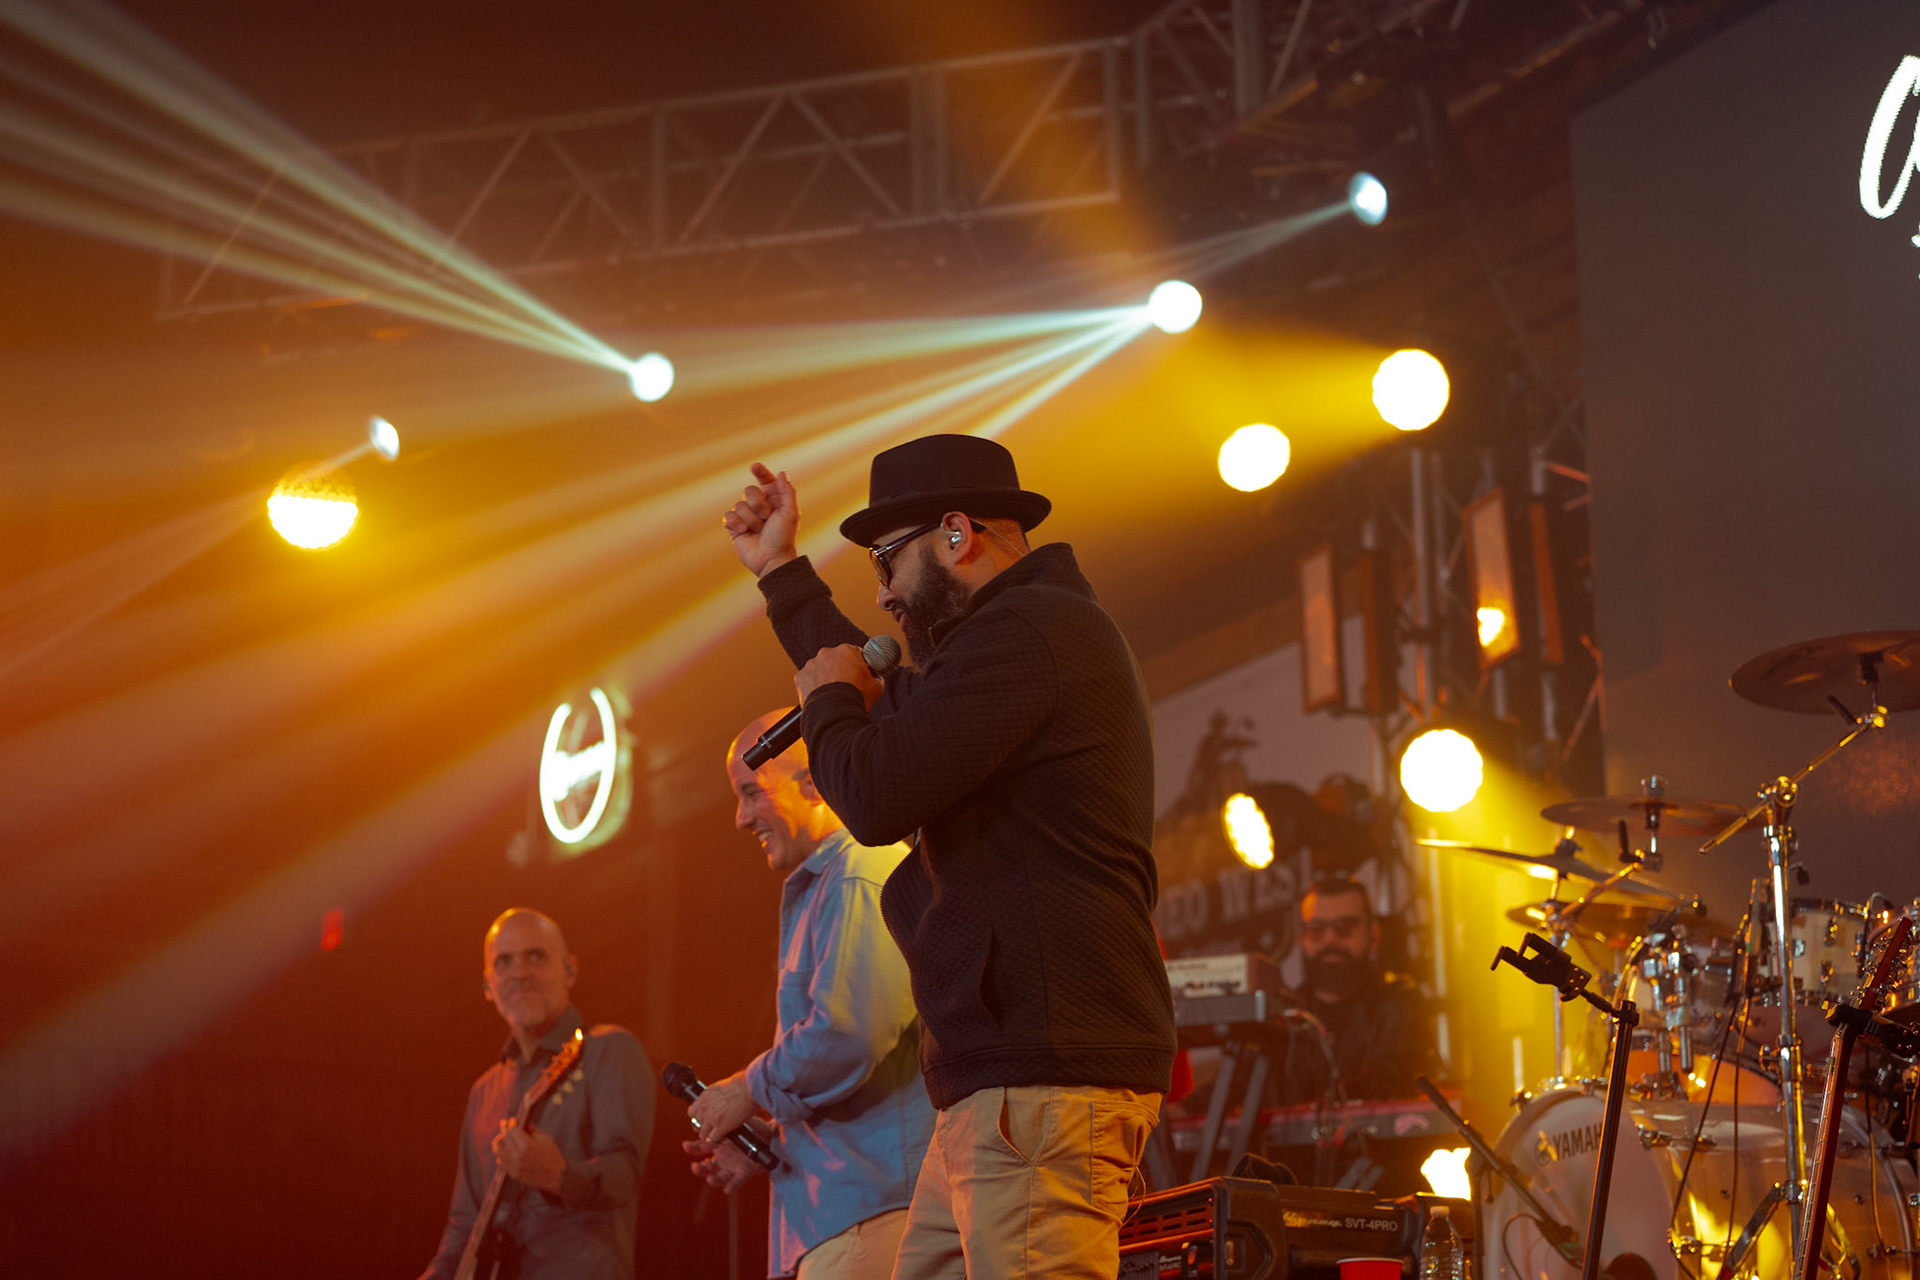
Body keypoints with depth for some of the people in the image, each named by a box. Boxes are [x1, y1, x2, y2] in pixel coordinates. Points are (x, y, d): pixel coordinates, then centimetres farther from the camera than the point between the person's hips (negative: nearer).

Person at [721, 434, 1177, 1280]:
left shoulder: (1027, 631, -13)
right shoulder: (1039, 629, 22)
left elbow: (874, 797, -17)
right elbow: (892, 710, 36)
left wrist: (827, 698, 4)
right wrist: (782, 572, 39)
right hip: (998, 1082, 11)